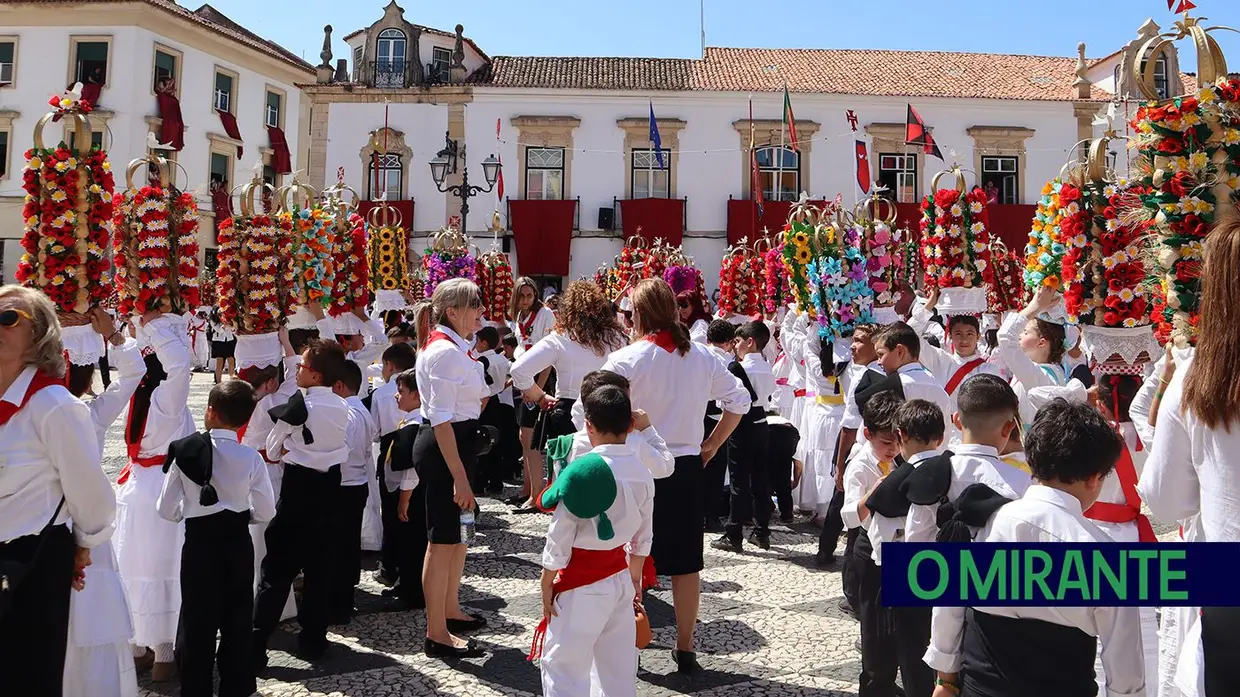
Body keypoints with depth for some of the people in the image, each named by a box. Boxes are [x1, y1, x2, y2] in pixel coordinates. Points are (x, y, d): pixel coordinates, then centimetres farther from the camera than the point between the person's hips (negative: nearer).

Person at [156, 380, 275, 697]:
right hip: (238, 545, 1)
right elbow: (265, 512, -7)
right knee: (237, 621, 14)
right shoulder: (251, 457, -12)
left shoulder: (185, 451, -11)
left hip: (199, 545, 0)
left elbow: (166, 509, -6)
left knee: (198, 623, 12)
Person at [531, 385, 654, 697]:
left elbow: (560, 536, -14)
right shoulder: (642, 472, 0)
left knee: (562, 665, 6)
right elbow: (643, 537, 10)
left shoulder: (581, 470, -19)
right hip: (620, 579, 7)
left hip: (582, 584, -6)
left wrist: (546, 586, -3)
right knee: (618, 667, 18)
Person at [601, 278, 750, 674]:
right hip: (686, 467, 4)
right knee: (686, 563, 12)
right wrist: (712, 444, 14)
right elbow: (739, 400, 9)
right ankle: (685, 649, 22)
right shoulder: (701, 357, 1)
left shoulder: (626, 359, -13)